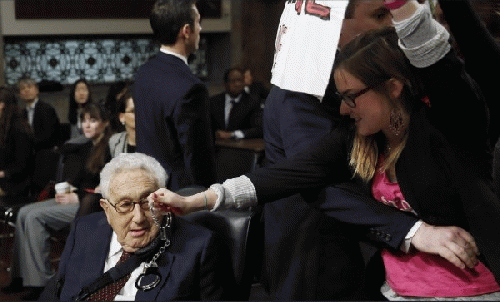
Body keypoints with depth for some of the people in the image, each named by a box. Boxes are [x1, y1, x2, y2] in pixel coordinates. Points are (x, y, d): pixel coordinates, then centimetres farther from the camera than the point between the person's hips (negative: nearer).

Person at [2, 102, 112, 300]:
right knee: (24, 212, -7)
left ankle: (42, 281, -17)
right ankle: (22, 276, -7)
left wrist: (77, 197, -16)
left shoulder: (110, 149, -11)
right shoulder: (86, 147, 16)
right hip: (76, 197, 9)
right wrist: (66, 191, 1)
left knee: (35, 216, -21)